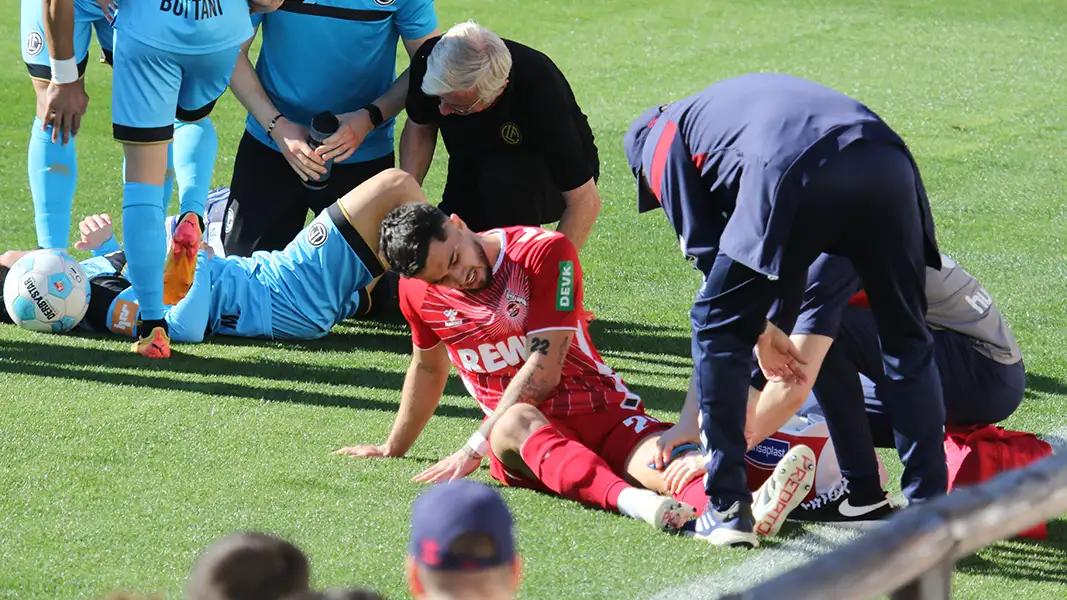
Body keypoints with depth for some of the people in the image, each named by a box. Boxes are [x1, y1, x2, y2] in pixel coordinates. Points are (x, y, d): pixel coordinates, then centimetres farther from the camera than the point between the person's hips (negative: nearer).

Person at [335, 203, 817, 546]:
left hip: (602, 412, -1)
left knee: (657, 458, -34)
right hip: (518, 440, 1)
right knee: (520, 420, -39)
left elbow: (544, 370, -14)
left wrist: (473, 449, -19)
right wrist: (393, 449, 38)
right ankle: (632, 502, -70)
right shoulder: (418, 291, 5)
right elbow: (428, 368, 26)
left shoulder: (545, 252, -9)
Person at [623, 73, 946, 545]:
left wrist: (760, 332, 34)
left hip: (796, 175, -5)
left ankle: (728, 505, 13)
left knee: (718, 328, 15)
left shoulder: (661, 140, 27)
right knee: (906, 342, 19)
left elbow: (708, 255, 23)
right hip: (888, 164, 5)